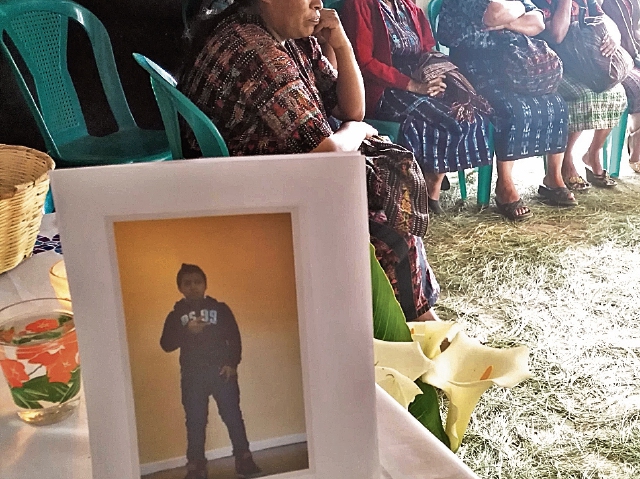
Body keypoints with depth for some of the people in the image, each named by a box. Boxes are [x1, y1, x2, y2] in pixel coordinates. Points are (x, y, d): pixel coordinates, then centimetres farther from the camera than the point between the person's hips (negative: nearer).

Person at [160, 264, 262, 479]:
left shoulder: (220, 309, 8)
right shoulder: (176, 315, 9)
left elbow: (235, 338, 4)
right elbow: (166, 344, 0)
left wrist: (232, 363, -9)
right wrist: (187, 331, -15)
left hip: (221, 370, -1)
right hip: (192, 375, 1)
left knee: (233, 415, -2)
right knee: (195, 421, 2)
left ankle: (244, 459, 6)